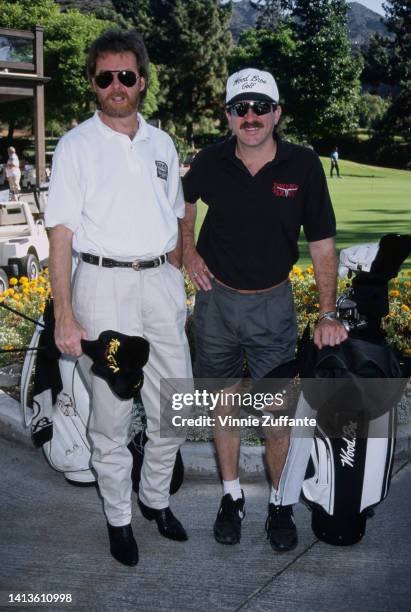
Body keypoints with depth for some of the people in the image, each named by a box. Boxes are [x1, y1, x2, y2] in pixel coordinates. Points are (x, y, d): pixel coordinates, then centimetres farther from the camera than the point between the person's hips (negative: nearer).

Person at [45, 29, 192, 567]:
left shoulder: (161, 143, 12)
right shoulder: (76, 145, -2)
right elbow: (61, 233, -7)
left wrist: (178, 290, 15)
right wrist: (64, 314, -14)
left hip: (161, 281, 5)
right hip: (104, 284, -4)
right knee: (111, 413, 4)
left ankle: (156, 497, 31)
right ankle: (118, 518, 22)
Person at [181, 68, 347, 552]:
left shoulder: (303, 166, -12)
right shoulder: (211, 162, -7)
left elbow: (322, 243, -6)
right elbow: (183, 199, 16)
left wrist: (328, 313, -10)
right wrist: (189, 252, 5)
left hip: (272, 304, -1)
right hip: (216, 299, 2)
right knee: (223, 403, 11)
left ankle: (280, 503, 22)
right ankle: (231, 496, 28)